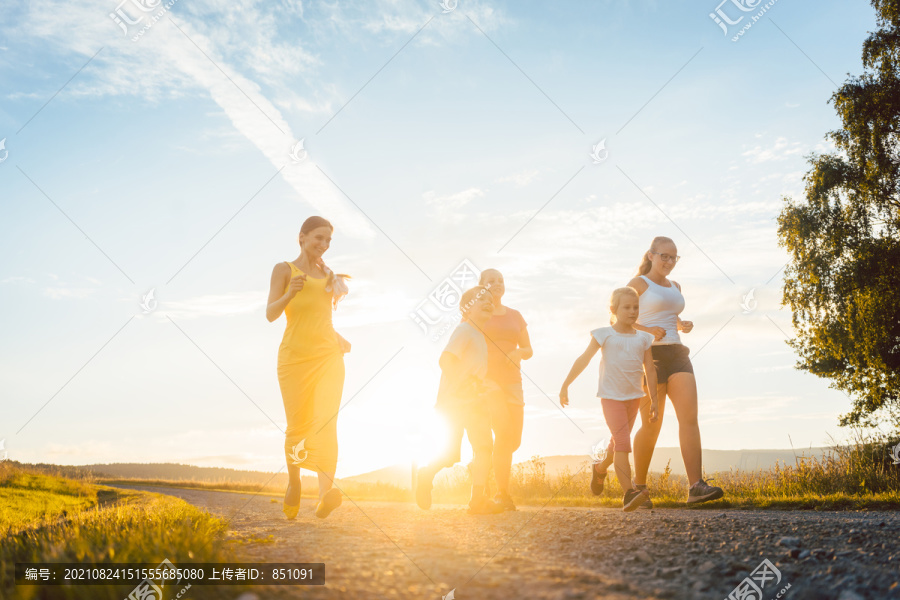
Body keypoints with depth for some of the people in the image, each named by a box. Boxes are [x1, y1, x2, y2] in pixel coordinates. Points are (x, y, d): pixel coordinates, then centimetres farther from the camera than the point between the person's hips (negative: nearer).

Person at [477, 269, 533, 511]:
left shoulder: (515, 316, 17)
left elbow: (529, 350, 15)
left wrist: (518, 353, -7)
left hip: (511, 381, 5)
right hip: (486, 379, -5)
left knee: (514, 439, 2)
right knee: (504, 430, -22)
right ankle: (503, 492, -13)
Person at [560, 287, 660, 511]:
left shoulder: (643, 338, 5)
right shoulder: (605, 334, -4)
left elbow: (650, 370, 6)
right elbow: (583, 360, -4)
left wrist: (654, 399, 2)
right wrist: (565, 385, -4)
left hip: (634, 397, 5)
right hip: (611, 396, -5)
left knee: (619, 441, 20)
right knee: (622, 442, -15)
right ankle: (629, 493, -19)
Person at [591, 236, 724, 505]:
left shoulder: (675, 286, 20)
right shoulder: (638, 283, 0)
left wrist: (684, 326, 9)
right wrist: (647, 331, -18)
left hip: (677, 357, 6)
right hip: (650, 357, -6)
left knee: (689, 418, -12)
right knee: (652, 426, -3)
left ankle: (696, 487, -18)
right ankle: (639, 485, 16)